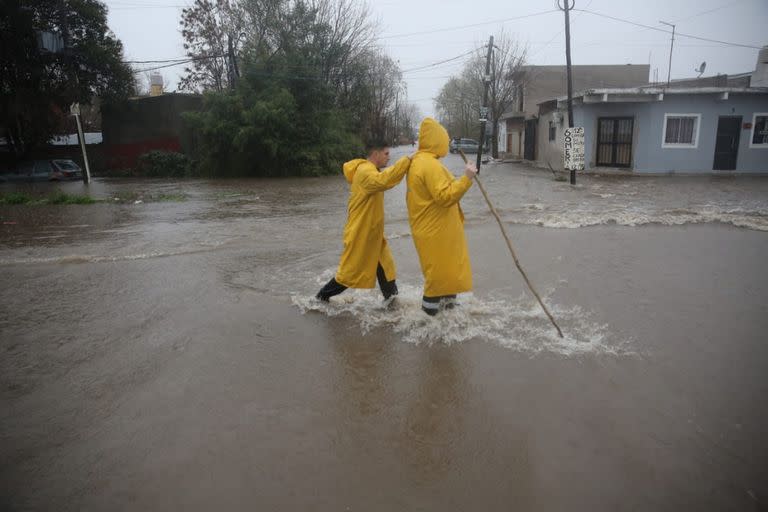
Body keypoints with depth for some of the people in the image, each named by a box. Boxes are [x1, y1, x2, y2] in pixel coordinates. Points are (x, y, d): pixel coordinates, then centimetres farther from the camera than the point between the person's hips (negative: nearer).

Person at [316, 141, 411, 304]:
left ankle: (392, 300, 21)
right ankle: (322, 297, 17)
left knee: (385, 266, 12)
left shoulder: (371, 171, 14)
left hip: (372, 232, 10)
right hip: (360, 233, -10)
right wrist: (406, 161, -35)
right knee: (350, 270, 1)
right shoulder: (364, 171, -21)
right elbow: (382, 180, -39)